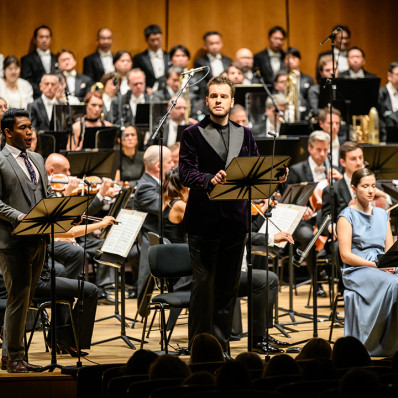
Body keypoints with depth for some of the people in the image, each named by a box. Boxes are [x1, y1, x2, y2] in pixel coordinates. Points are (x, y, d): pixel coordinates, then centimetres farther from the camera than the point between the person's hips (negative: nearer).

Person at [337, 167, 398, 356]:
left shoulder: (382, 214, 19)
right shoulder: (347, 216, 0)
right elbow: (346, 256, -7)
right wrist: (375, 265, -16)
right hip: (356, 270, -5)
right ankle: (371, 344, -26)